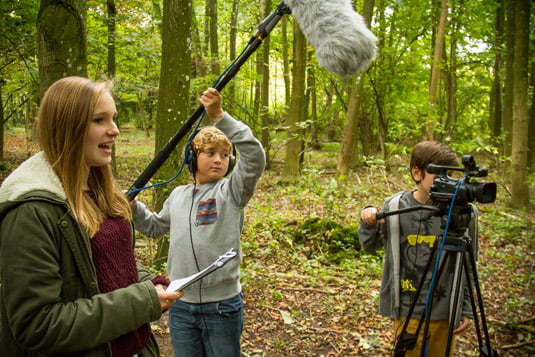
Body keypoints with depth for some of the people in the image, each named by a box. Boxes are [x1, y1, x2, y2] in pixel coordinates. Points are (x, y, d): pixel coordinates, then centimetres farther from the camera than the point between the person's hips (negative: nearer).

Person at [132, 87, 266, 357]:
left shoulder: (232, 191, -7)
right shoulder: (178, 195, 8)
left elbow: (254, 156, -24)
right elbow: (155, 226, 24)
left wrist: (220, 116, -29)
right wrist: (132, 207, 7)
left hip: (222, 306, -4)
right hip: (180, 306, 4)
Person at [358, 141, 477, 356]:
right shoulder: (395, 207, -6)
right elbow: (370, 246, 8)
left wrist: (466, 309, 4)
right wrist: (368, 224, -11)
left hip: (446, 313, 1)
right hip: (407, 312, 0)